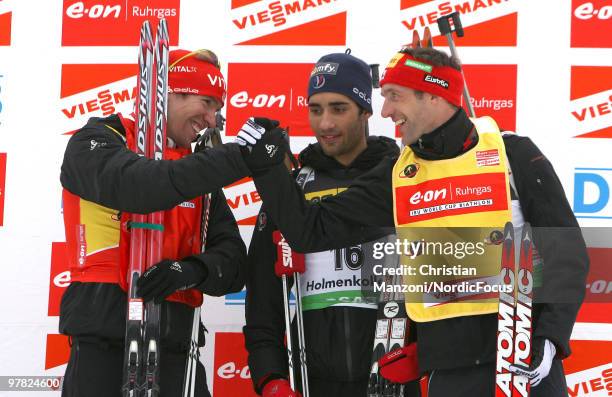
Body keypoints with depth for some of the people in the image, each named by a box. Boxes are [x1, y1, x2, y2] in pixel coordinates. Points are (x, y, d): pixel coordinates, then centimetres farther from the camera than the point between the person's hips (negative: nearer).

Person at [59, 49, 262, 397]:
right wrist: (237, 158, -24)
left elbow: (232, 263, 9)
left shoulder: (198, 173, 19)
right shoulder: (96, 142, 2)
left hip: (175, 348, 5)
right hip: (103, 340, -5)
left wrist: (191, 271, -14)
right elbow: (136, 186, -21)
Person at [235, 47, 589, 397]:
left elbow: (565, 249, -3)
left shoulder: (513, 154, -1)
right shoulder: (395, 176, 8)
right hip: (452, 366, 3)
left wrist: (551, 335, -14)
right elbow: (314, 231, 9)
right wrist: (267, 164, 3)